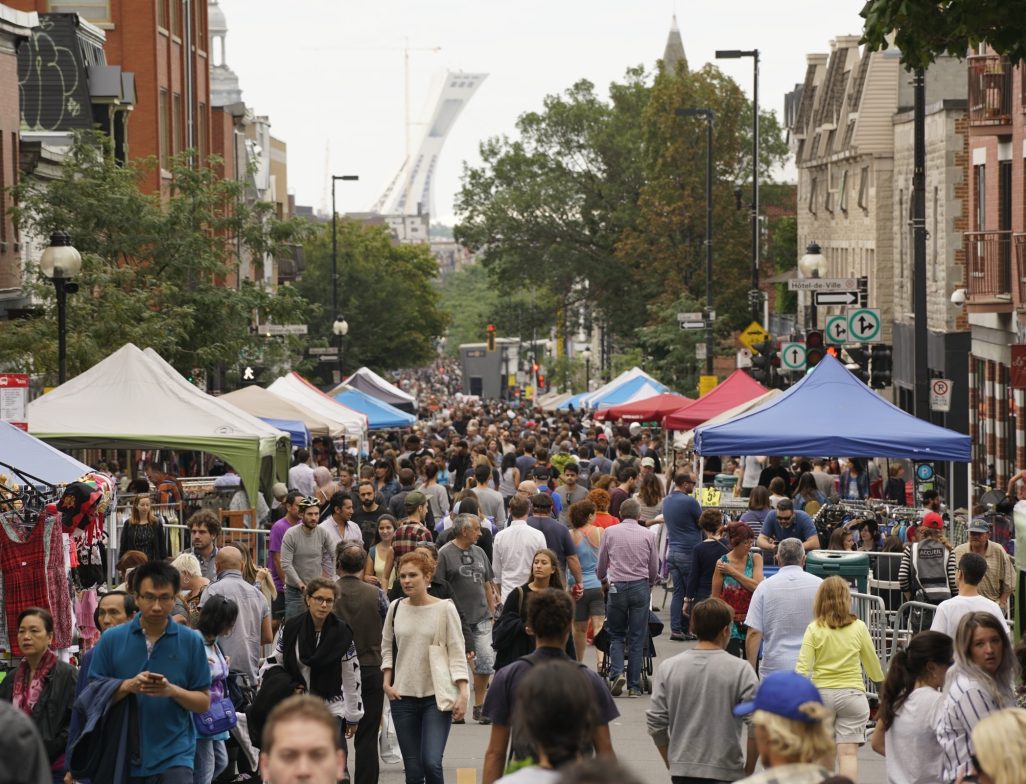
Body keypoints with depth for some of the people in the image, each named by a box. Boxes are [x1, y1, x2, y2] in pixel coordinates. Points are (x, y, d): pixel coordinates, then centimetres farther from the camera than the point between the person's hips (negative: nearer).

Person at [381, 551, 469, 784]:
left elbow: (457, 653, -6)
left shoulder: (445, 609, -6)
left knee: (431, 763, -18)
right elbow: (387, 647, 16)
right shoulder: (396, 608, 4)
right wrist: (387, 682, 5)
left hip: (437, 697, -3)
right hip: (403, 698, 3)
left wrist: (462, 693, -13)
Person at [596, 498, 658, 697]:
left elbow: (601, 566, 11)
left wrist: (601, 578, 33)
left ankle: (617, 673, -10)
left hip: (617, 587, 0)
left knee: (616, 635, 12)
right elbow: (654, 569, 11)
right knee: (637, 638, 5)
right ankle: (634, 686, 4)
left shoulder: (610, 532, 3)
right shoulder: (648, 535, 4)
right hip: (640, 586, 0)